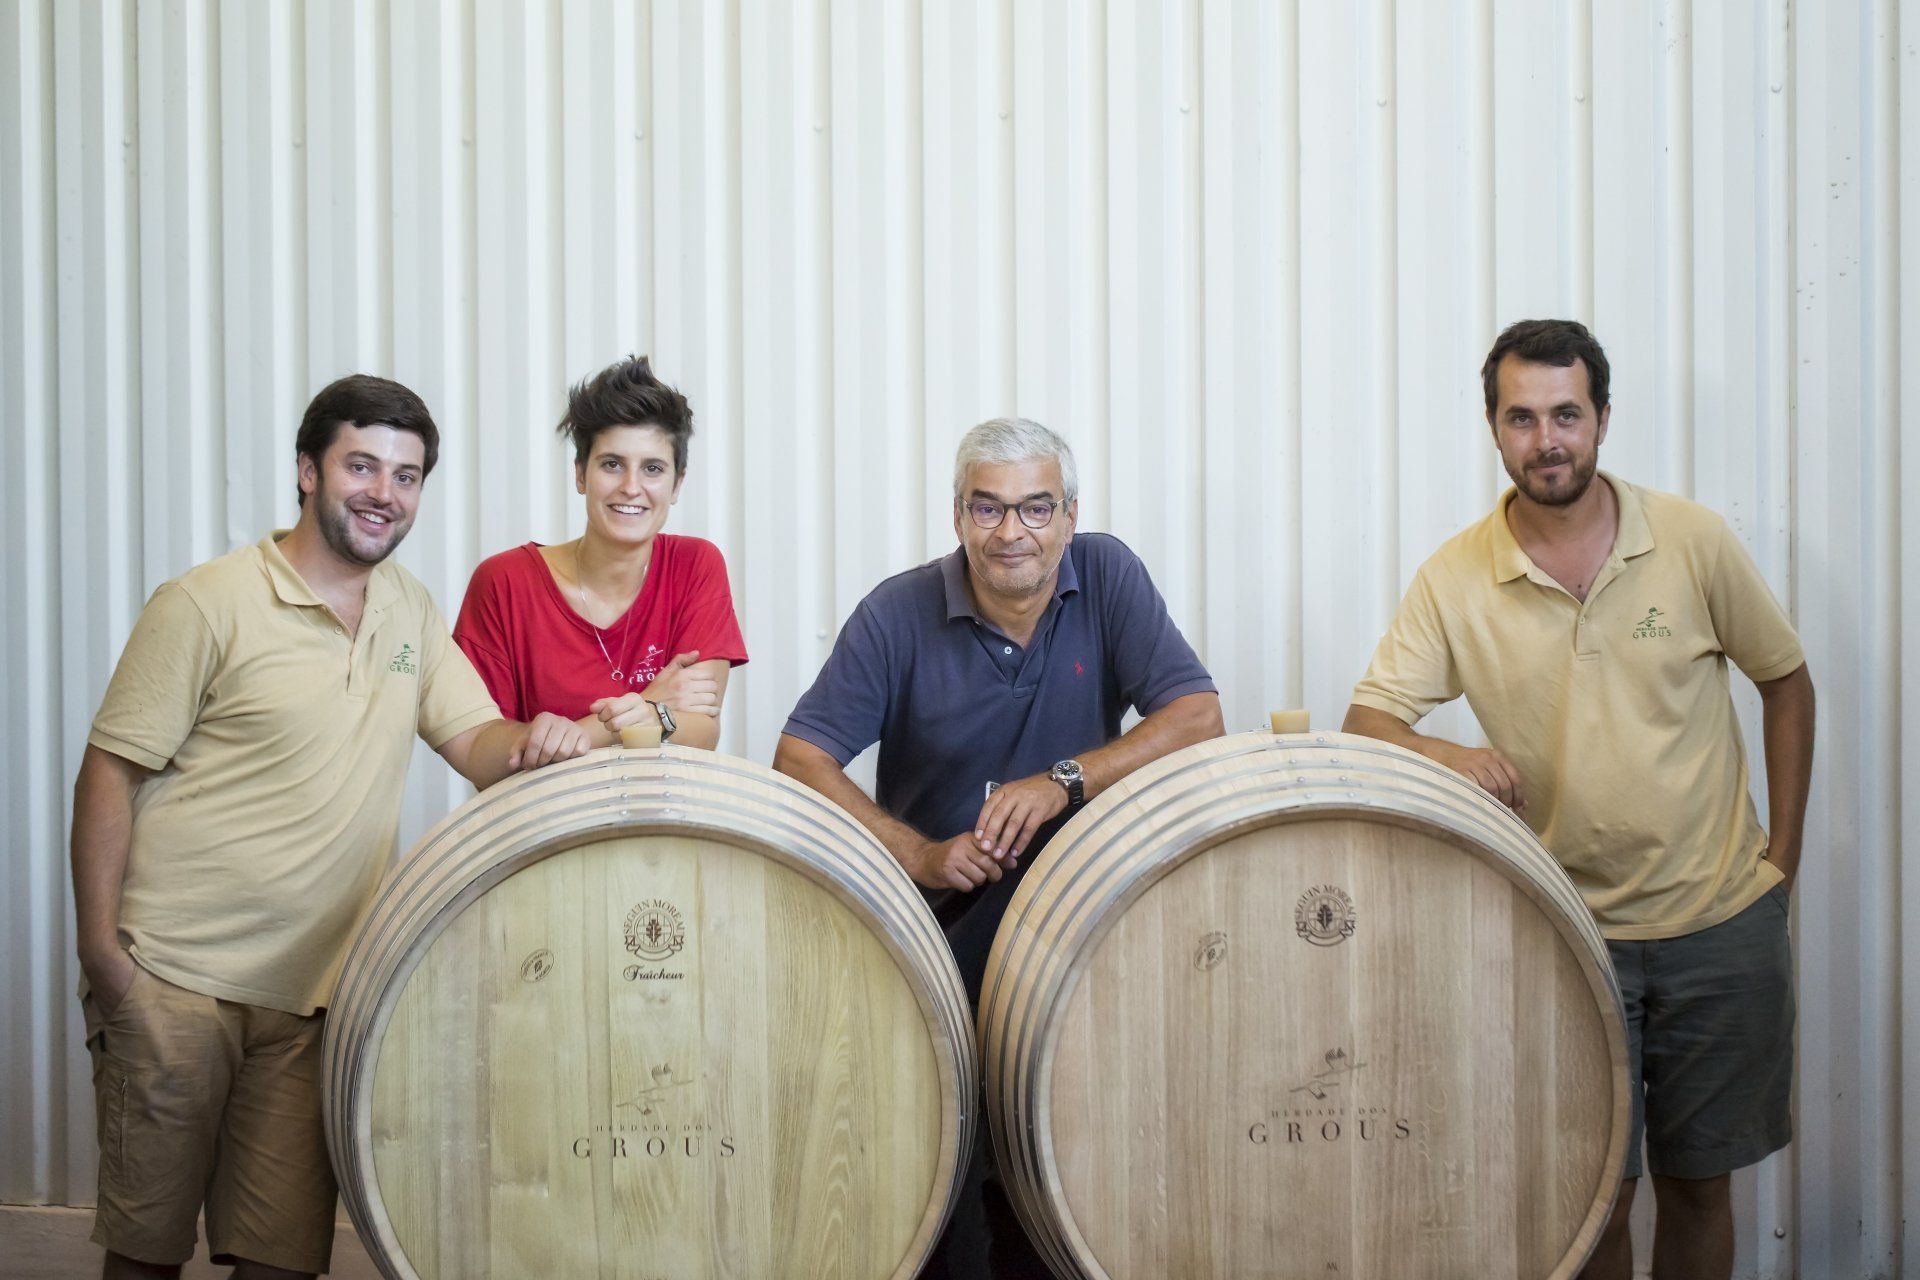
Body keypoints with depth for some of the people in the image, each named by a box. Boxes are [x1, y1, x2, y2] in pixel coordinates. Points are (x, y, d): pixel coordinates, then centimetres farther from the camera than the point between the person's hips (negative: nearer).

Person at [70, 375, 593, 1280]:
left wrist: (534, 738, -17)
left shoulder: (411, 613, 12)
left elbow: (477, 746, 8)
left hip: (312, 993, 5)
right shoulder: (208, 604, -7)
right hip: (174, 978, -4)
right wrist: (100, 948, -12)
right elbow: (109, 774, -6)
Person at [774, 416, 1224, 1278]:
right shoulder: (899, 614, -5)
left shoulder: (1107, 576, -2)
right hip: (930, 905, 0)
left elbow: (1198, 717, -10)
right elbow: (800, 761, -10)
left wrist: (1064, 780, -24)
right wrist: (922, 857, -22)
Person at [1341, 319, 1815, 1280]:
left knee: (1697, 1180, 12)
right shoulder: (1454, 580, -6)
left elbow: (1787, 683, 6)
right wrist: (1443, 754, -30)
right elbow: (1364, 722, -8)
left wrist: (1782, 857, 3)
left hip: (1720, 921, 1)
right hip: (1572, 935, -1)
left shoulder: (1692, 540, -5)